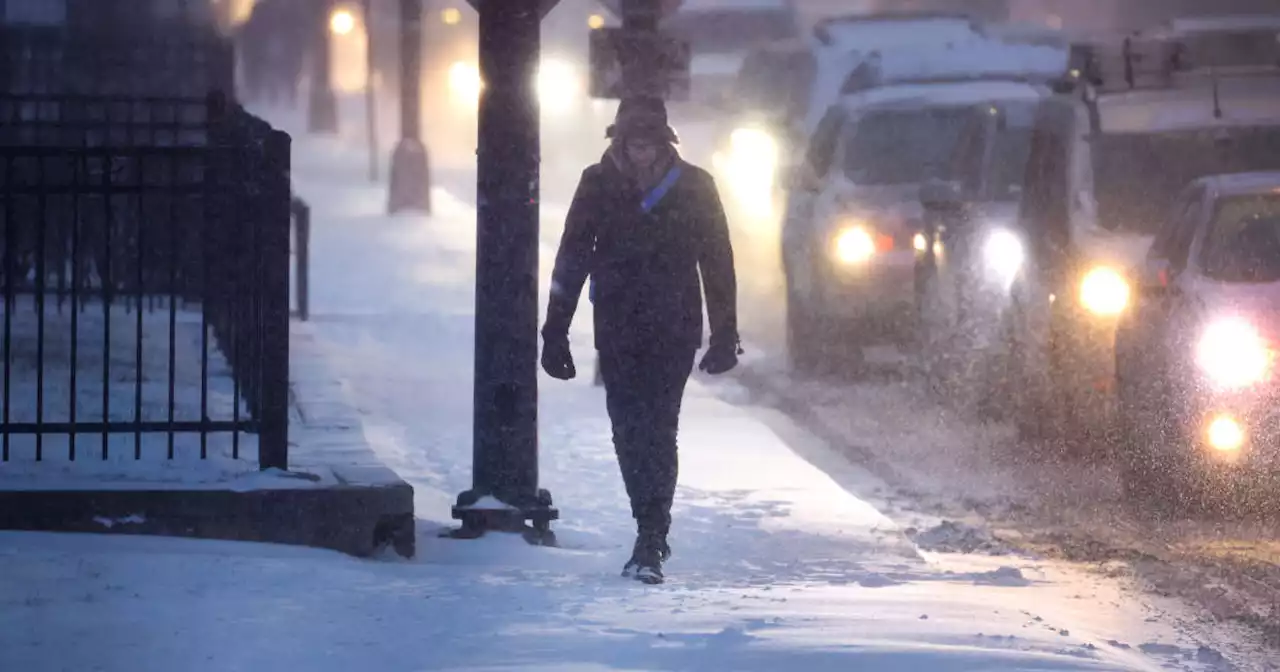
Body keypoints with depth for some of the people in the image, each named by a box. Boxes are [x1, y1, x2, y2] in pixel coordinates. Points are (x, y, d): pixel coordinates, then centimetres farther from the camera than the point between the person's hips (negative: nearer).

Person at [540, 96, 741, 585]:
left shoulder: (693, 188, -1)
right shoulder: (599, 186, 2)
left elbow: (718, 264, 5)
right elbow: (570, 263, 5)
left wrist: (725, 335, 2)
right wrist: (555, 332, 2)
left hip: (674, 331, -2)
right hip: (617, 333, 2)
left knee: (656, 430, -10)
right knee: (629, 432, 1)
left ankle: (650, 544, -10)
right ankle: (653, 534, 15)